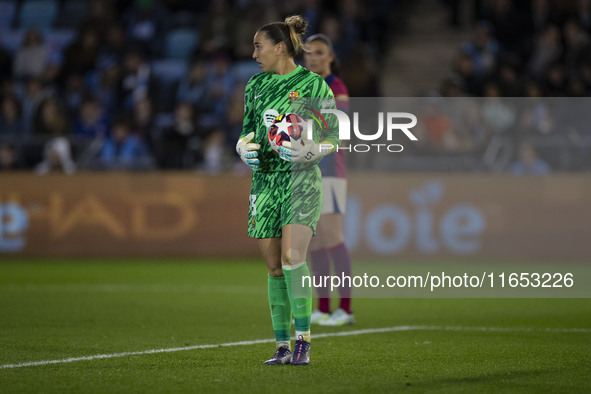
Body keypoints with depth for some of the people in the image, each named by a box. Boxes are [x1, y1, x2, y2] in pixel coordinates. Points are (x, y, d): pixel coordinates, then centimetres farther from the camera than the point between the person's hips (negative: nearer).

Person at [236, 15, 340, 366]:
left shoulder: (313, 84, -3)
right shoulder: (255, 86, 13)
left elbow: (334, 136, -2)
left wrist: (308, 152, -19)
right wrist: (245, 147, 0)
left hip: (301, 177, -5)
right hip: (265, 178, 5)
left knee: (293, 257, -20)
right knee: (274, 266, 4)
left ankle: (303, 340, -13)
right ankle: (283, 346, 10)